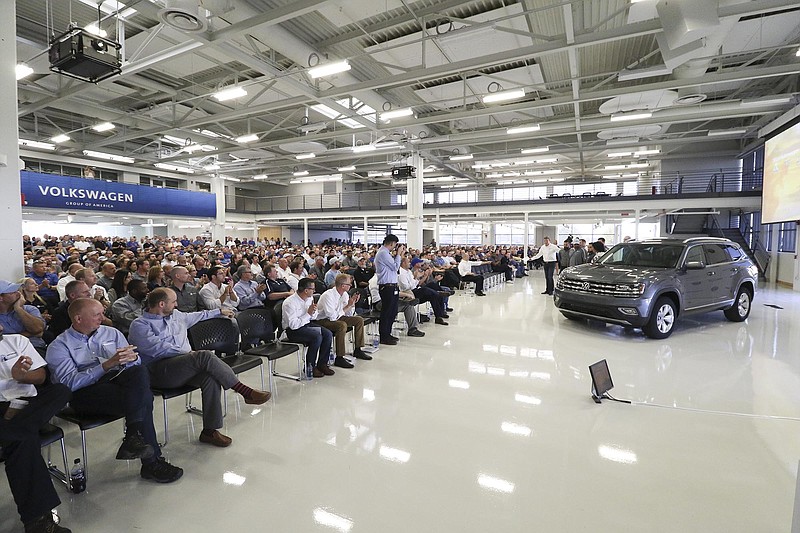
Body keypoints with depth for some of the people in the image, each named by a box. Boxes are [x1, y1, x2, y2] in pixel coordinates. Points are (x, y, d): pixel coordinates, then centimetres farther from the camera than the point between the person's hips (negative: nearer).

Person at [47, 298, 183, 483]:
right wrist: (107, 364, -22)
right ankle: (151, 462, -24)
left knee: (139, 371, -34)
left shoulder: (111, 333, 20)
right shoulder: (59, 346, 6)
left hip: (118, 379, 4)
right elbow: (70, 382, -11)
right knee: (143, 398, -32)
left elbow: (136, 363, 13)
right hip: (86, 393, -4)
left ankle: (133, 439, -35)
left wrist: (131, 358, -12)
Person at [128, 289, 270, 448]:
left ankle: (210, 430, -20)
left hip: (183, 368, 7)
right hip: (159, 372, -6)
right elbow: (157, 348, -14)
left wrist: (220, 311, 46)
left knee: (211, 377, -27)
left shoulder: (176, 315, 21)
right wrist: (187, 353, -16)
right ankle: (244, 391, -26)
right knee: (204, 356, -31)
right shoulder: (139, 325, 0)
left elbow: (198, 316, 39)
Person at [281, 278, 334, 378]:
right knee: (317, 337, -29)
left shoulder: (310, 298, 1)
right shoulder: (289, 303, -21)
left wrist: (313, 311, -10)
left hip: (306, 325, 8)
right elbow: (293, 325, -27)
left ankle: (322, 364, -1)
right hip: (292, 330, -7)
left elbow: (313, 317, 14)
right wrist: (308, 314, -24)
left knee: (328, 334, -13)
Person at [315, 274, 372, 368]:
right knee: (342, 325, -36)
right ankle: (339, 358, -28)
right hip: (323, 320, -9)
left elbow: (350, 314, 7)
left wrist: (352, 303, -11)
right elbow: (333, 316, -31)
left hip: (336, 317, 9)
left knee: (359, 320, 1)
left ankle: (357, 350, 12)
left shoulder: (344, 294, -1)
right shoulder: (328, 295, -26)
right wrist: (348, 306, -23)